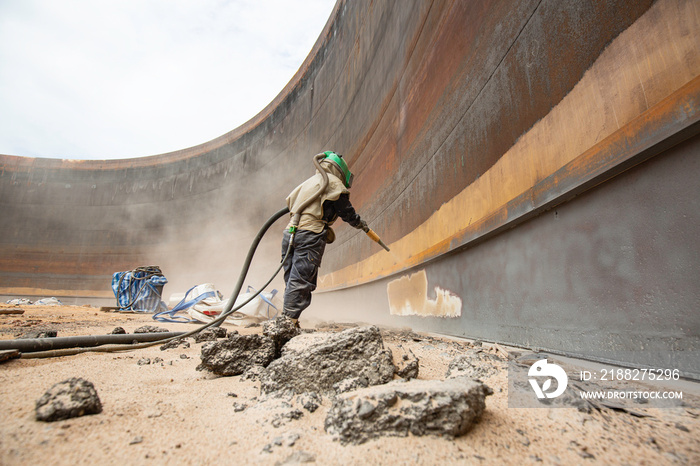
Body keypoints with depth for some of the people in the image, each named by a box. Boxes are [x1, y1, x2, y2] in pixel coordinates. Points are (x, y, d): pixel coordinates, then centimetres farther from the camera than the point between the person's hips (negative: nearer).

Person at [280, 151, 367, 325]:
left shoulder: (308, 182, 28)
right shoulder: (333, 182, 5)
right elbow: (346, 211, 6)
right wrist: (361, 224, 26)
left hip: (290, 232, 8)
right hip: (310, 234, -8)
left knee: (292, 282, 8)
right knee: (301, 282, -10)